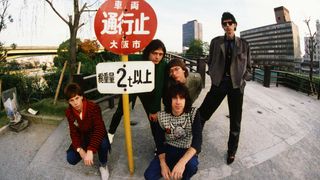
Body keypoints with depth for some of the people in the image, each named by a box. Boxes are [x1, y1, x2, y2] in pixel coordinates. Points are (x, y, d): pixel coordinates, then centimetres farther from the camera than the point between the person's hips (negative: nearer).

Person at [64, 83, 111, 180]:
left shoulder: (94, 107, -28)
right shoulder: (69, 112, -13)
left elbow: (99, 129, -34)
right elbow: (74, 133, -10)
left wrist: (90, 150, -44)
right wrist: (80, 150, -27)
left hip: (97, 136, -3)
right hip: (82, 138, 4)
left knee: (104, 144, -37)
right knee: (71, 159, -18)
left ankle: (103, 165, -4)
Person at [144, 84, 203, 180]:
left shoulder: (194, 114, -18)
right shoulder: (162, 116, -13)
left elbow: (197, 140, -27)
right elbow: (160, 142, -6)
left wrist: (182, 162, -41)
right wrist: (163, 164, -19)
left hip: (187, 150, -1)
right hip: (169, 149, 2)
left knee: (191, 164, -35)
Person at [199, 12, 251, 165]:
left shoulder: (243, 44, 7)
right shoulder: (216, 42, 7)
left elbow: (248, 66, 11)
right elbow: (210, 61, 13)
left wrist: (242, 80, -1)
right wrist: (213, 76, 1)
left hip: (236, 85, 1)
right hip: (219, 83, 0)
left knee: (235, 121, 8)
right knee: (202, 114, -4)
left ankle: (232, 151, 28)